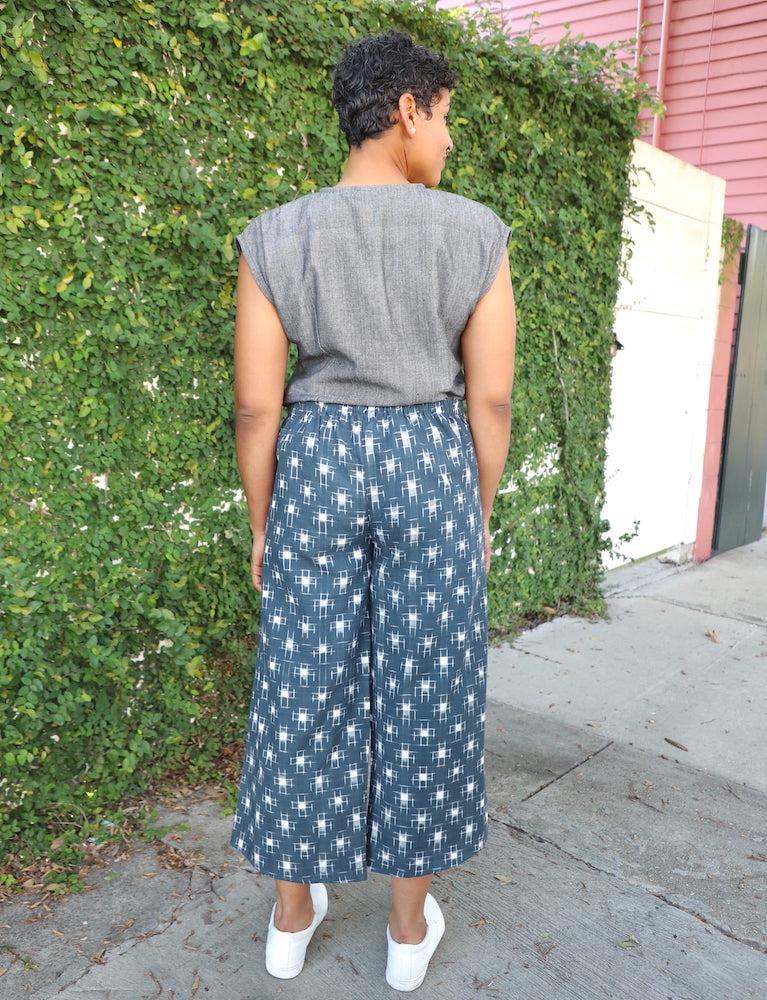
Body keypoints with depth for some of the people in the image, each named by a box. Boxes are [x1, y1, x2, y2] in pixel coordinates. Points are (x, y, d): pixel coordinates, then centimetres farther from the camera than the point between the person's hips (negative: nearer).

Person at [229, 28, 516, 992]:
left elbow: (256, 405, -5)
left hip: (318, 463, 1)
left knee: (307, 689, 14)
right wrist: (479, 514, 8)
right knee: (422, 691, 13)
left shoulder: (275, 236, -3)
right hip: (429, 463, 0)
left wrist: (262, 525, 6)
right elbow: (490, 397, -5)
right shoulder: (475, 232, -5)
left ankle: (292, 914, 32)